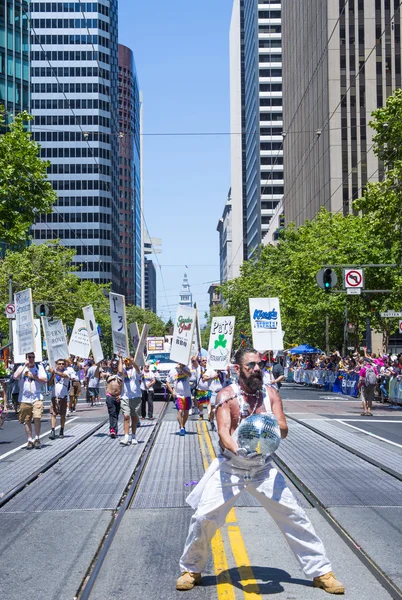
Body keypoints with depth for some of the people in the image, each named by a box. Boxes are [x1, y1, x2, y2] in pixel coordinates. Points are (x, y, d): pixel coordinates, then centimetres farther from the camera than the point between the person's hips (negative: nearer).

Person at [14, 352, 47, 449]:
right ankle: (30, 440, 14)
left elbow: (45, 379, -1)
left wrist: (33, 376, -10)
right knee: (27, 420, 5)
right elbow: (15, 376, -10)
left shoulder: (39, 367, 6)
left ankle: (37, 439, 1)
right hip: (24, 398, 2)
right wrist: (25, 365, -10)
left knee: (37, 418, -14)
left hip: (37, 397, -1)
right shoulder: (22, 367, 7)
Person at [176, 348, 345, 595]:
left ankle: (321, 571, 14)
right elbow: (223, 431, -23)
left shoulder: (271, 394, -3)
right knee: (203, 518, -7)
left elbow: (284, 430, -11)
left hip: (263, 469, 2)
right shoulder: (227, 395, -11)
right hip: (230, 468, -2)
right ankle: (191, 570, 17)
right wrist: (237, 449, -43)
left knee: (295, 517, 1)